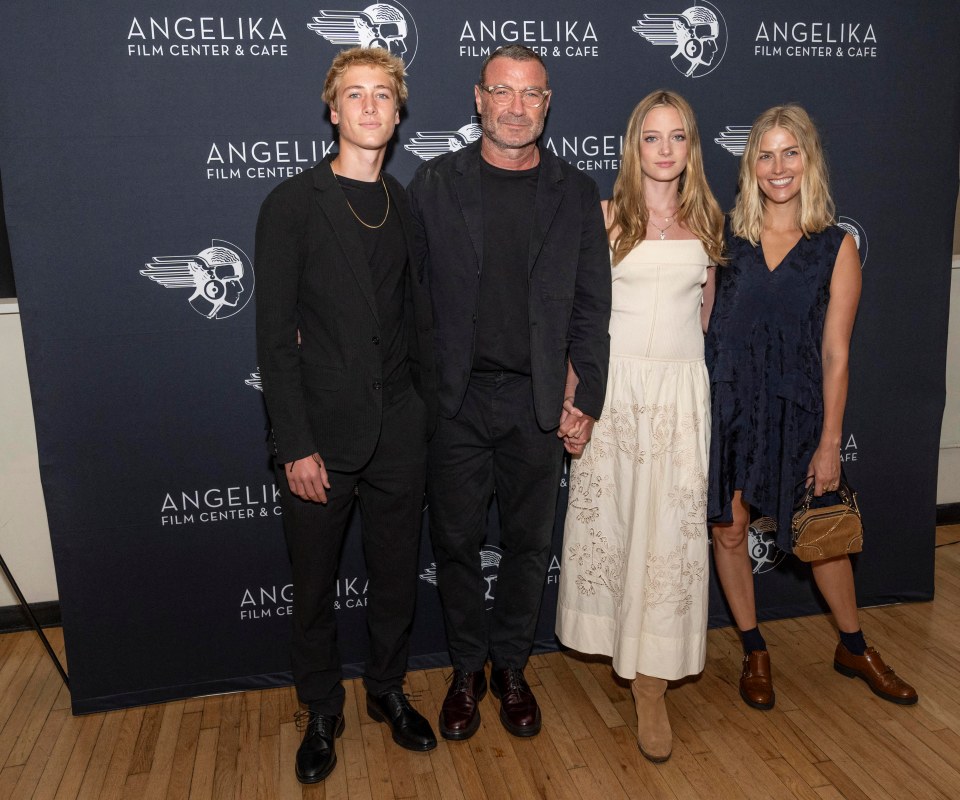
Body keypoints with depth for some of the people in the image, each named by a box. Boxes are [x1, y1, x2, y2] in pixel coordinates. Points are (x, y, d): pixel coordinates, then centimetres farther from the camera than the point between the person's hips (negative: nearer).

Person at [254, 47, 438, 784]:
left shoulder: (408, 206, 7)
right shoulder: (293, 204, -5)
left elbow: (419, 317, 11)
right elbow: (275, 336, -9)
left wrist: (431, 414, 6)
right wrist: (295, 446, -13)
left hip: (398, 432, 3)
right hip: (322, 434, -3)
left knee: (397, 576, 15)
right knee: (315, 587, 11)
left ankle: (388, 689, 38)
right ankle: (322, 712, 34)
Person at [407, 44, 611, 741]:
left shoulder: (576, 193, 4)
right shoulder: (434, 184, 1)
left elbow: (591, 306, 4)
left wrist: (587, 401, -1)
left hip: (539, 403, 1)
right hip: (454, 399, -1)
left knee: (529, 543, 12)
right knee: (456, 541, 11)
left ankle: (511, 667, 34)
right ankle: (467, 669, 32)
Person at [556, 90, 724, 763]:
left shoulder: (705, 219, 8)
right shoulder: (606, 216, 1)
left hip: (682, 386, 2)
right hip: (614, 380, -1)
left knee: (671, 527, 1)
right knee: (607, 514, 7)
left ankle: (652, 681, 12)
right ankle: (618, 639, 31)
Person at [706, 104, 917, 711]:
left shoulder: (837, 247, -2)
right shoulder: (728, 235, 0)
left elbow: (836, 354, -2)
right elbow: (703, 320, 2)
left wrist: (830, 441, -3)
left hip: (795, 405, -1)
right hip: (727, 402, 1)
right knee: (729, 530, 8)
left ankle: (855, 648, 37)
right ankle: (755, 652, 30)